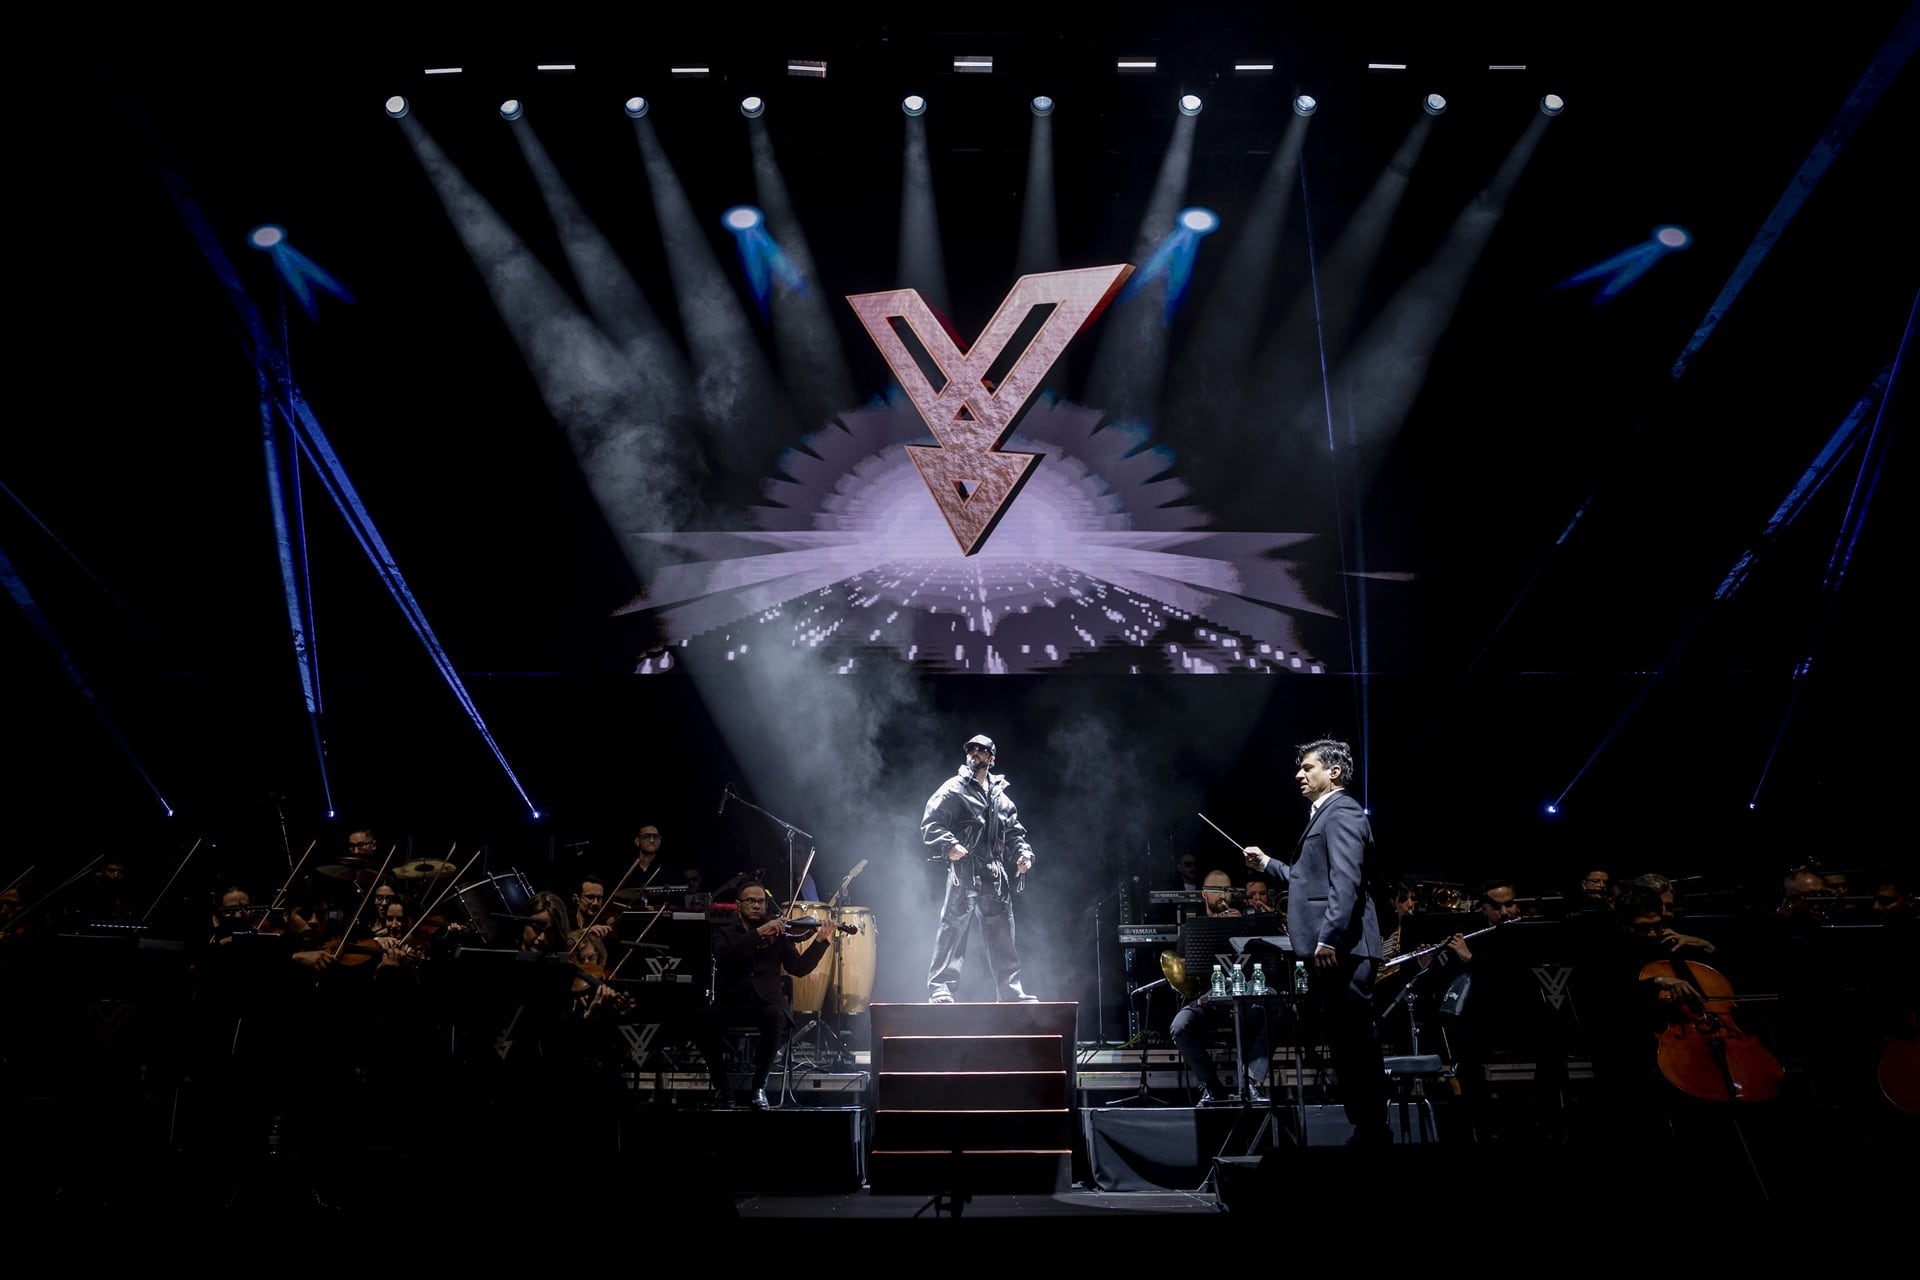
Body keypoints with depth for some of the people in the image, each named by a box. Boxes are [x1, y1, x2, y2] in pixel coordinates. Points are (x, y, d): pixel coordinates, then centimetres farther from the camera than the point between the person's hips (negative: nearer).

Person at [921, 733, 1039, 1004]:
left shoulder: (1001, 797, 22)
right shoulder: (953, 789, 3)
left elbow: (1014, 832, 26)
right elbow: (929, 823, -6)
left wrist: (1022, 853, 6)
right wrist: (949, 845, -22)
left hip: (996, 877, 6)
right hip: (963, 873, -6)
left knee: (1003, 938, 9)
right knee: (953, 930, -10)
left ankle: (1011, 991, 16)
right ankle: (940, 989, -6)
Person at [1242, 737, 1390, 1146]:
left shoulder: (1342, 812, -9)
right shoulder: (1323, 815, 23)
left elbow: (1345, 881, -21)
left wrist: (1329, 939, -26)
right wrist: (1267, 864, 24)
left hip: (1340, 947, -11)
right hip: (1326, 949, 11)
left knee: (1356, 1040, -6)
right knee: (1345, 1041, 13)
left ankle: (1372, 1131, -1)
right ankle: (1366, 1127, 20)